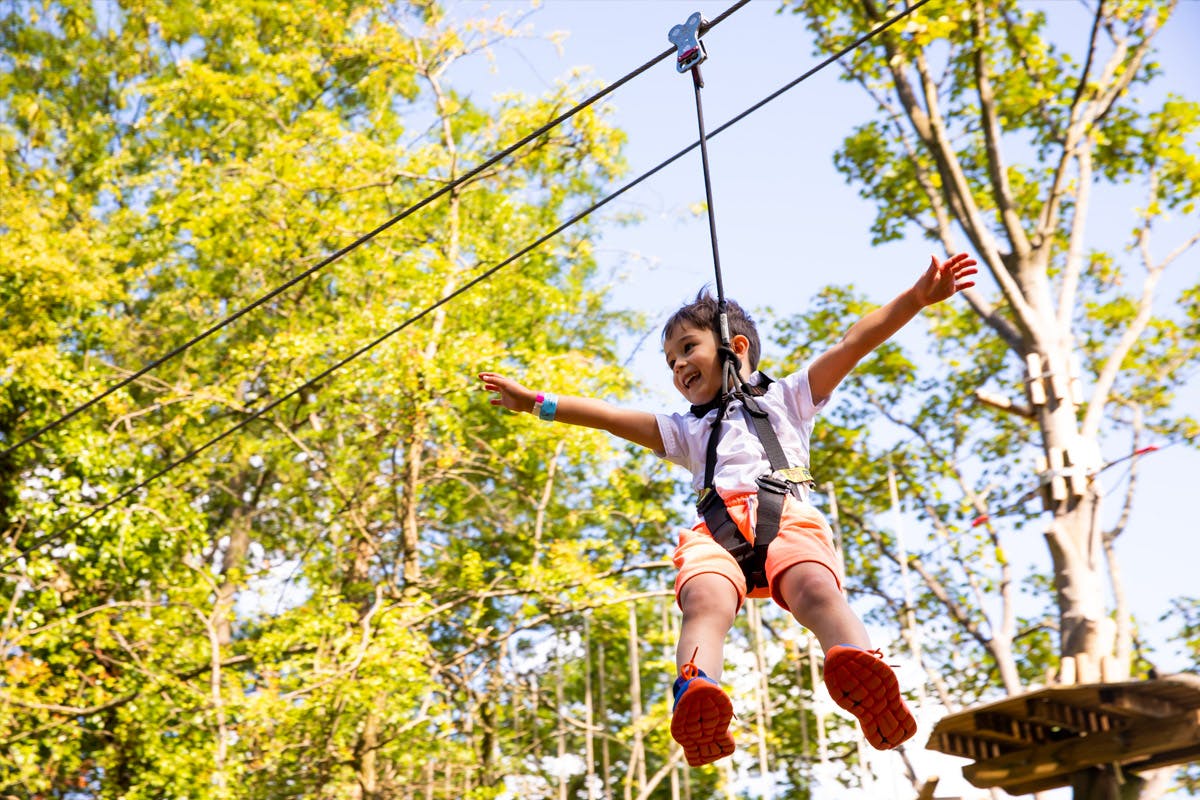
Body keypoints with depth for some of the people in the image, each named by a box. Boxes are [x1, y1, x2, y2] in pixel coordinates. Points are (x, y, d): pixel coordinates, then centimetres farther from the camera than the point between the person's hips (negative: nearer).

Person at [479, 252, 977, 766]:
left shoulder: (786, 397, 34)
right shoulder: (686, 429, 41)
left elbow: (853, 344, 23)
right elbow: (609, 416, 35)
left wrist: (917, 297, 13)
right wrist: (536, 403, 29)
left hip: (788, 515, -1)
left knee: (816, 589, -36)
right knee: (704, 600, -34)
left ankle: (859, 673, -62)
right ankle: (696, 692, -62)